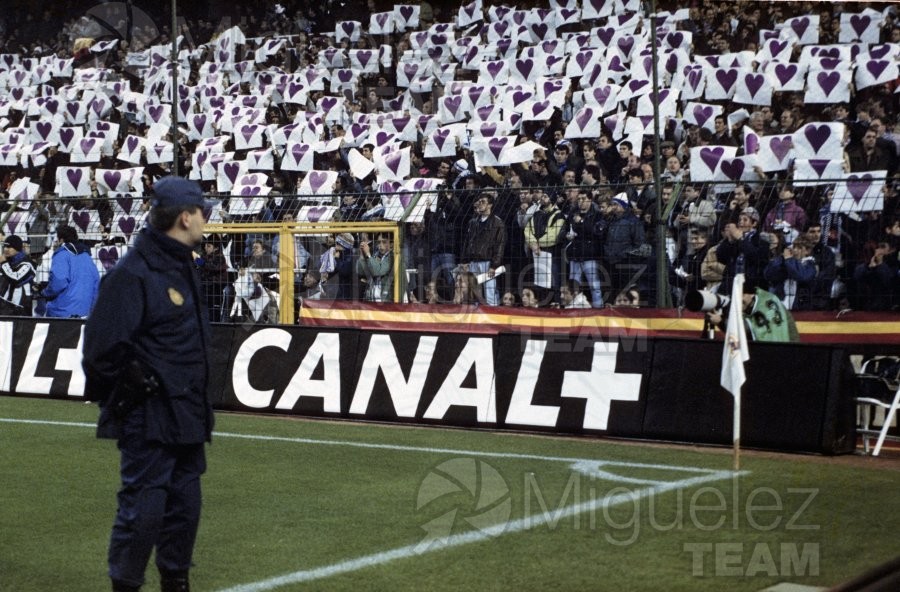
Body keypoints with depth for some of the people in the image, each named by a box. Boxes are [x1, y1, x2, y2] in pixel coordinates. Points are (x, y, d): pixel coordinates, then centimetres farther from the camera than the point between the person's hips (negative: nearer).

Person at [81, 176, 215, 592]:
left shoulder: (184, 267, 13)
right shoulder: (132, 272, -17)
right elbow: (104, 347, -19)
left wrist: (197, 401, 16)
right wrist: (140, 384, -13)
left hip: (185, 417, 9)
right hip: (149, 421, -9)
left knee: (185, 506, 16)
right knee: (142, 508, -4)